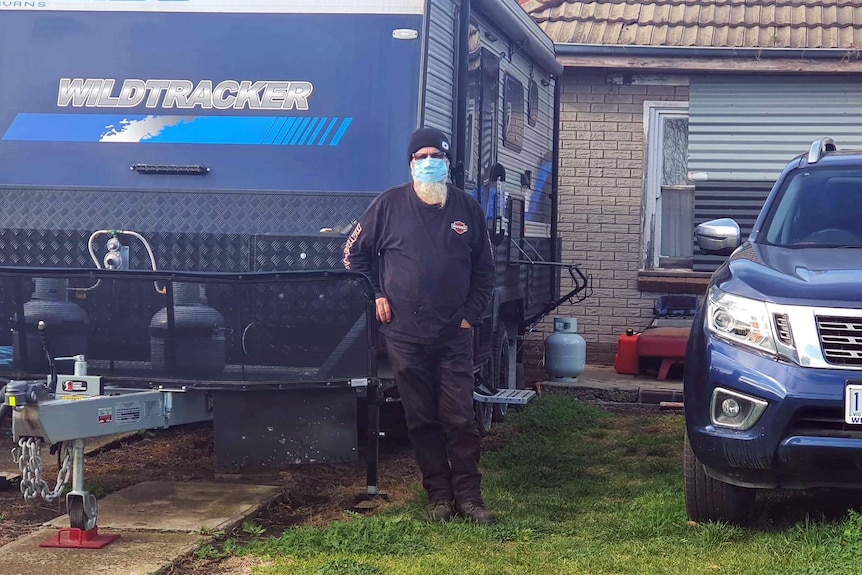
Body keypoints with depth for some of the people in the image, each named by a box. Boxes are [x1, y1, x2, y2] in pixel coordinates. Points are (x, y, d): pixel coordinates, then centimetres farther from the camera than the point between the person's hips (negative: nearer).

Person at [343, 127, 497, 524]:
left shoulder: (467, 208, 6)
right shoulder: (389, 205, 2)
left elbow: (484, 268, 14)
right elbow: (355, 253, 12)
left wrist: (471, 314, 5)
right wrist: (374, 295, 2)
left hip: (454, 337, 0)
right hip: (404, 335, 0)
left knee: (460, 418, -3)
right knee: (421, 420, 5)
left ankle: (468, 496, 6)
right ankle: (439, 496, 15)